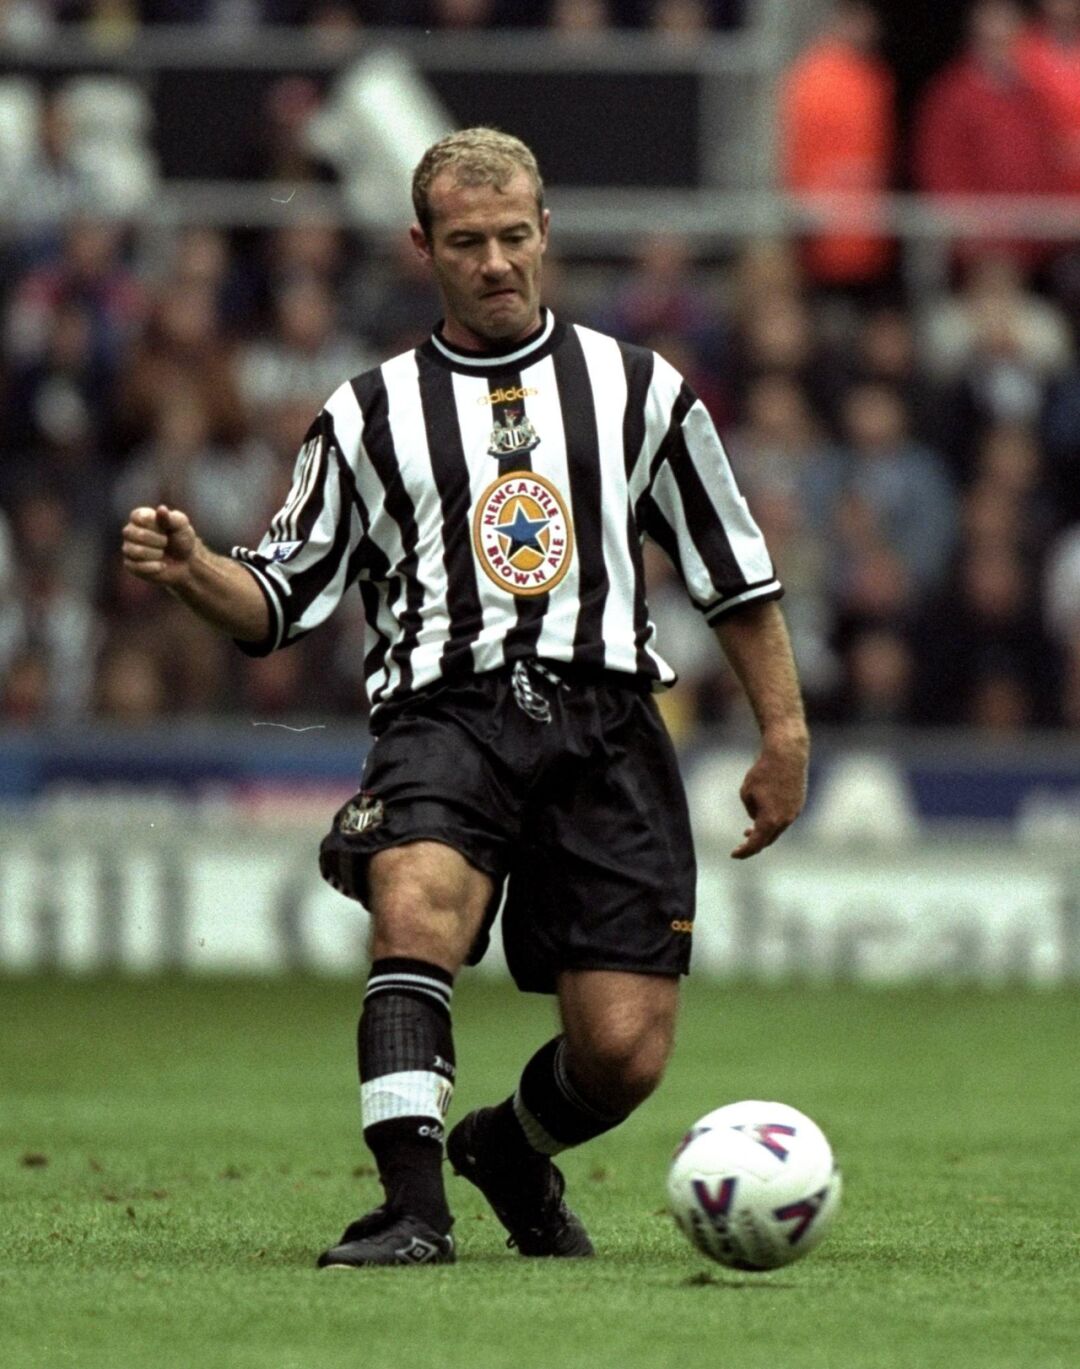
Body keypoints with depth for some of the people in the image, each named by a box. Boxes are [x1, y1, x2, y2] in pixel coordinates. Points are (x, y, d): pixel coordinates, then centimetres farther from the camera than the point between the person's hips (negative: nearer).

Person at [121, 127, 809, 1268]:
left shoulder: (637, 390, 15)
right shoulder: (370, 416, 13)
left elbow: (735, 574, 20)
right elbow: (278, 600, 12)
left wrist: (783, 732, 16)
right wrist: (194, 571, -9)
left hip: (602, 719, 1)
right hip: (444, 715, -1)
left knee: (623, 1053, -7)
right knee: (417, 907, -35)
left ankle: (513, 1151, 27)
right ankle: (413, 1209, -36)